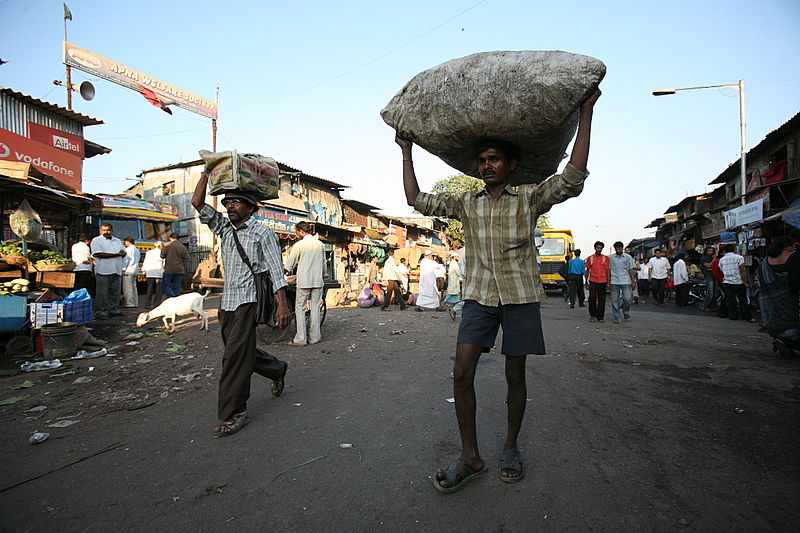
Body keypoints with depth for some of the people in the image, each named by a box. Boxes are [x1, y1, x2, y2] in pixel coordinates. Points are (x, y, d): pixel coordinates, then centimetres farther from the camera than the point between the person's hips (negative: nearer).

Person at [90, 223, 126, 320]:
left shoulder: (118, 241, 21)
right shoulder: (96, 240, 4)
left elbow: (124, 253, 19)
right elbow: (98, 254, -10)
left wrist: (122, 253, -7)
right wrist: (116, 254, -9)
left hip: (116, 270, 5)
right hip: (103, 271, -5)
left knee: (115, 292, 6)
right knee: (101, 293, -6)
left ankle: (113, 310, 13)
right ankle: (100, 312, -1)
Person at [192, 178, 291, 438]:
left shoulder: (262, 232, -4)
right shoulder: (223, 227, 14)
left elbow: (276, 269, -9)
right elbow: (197, 202, 12)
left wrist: (282, 305, -16)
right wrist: (207, 172, 8)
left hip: (249, 301, -7)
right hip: (227, 300, 7)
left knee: (235, 356, -9)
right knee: (242, 352, 15)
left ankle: (233, 414, 2)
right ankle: (278, 369, 40)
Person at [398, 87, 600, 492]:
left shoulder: (528, 199, 4)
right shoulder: (466, 203, 11)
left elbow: (573, 178, -10)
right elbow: (417, 199, 14)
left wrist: (585, 114, -9)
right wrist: (406, 152, 17)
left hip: (519, 294, -1)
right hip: (479, 295, 2)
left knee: (515, 376, 6)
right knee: (462, 373, -10)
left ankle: (511, 447, 28)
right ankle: (470, 457, 5)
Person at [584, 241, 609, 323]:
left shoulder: (606, 258, 6)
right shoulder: (590, 258, 7)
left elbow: (607, 271, 6)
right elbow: (587, 271, 11)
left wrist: (608, 282, -1)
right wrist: (586, 282, 8)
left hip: (603, 282, 0)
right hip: (593, 281, 0)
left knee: (602, 300, 3)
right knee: (592, 298, -9)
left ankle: (600, 317, 12)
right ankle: (592, 315, 9)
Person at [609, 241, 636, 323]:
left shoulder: (628, 257, 6)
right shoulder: (611, 257, 8)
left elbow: (631, 270, 7)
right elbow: (609, 270, 10)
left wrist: (633, 281, 1)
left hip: (626, 282, -1)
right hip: (614, 282, 1)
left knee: (627, 298, -9)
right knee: (614, 301, 1)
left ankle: (626, 312, 21)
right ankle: (617, 319, 11)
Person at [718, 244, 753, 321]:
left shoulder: (721, 260, 7)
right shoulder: (739, 257, -3)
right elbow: (742, 271, -9)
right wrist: (745, 282, -6)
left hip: (727, 283, 2)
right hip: (739, 282, -2)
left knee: (730, 301, 7)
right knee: (743, 300, 5)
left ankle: (733, 316, 9)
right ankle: (747, 317, 9)